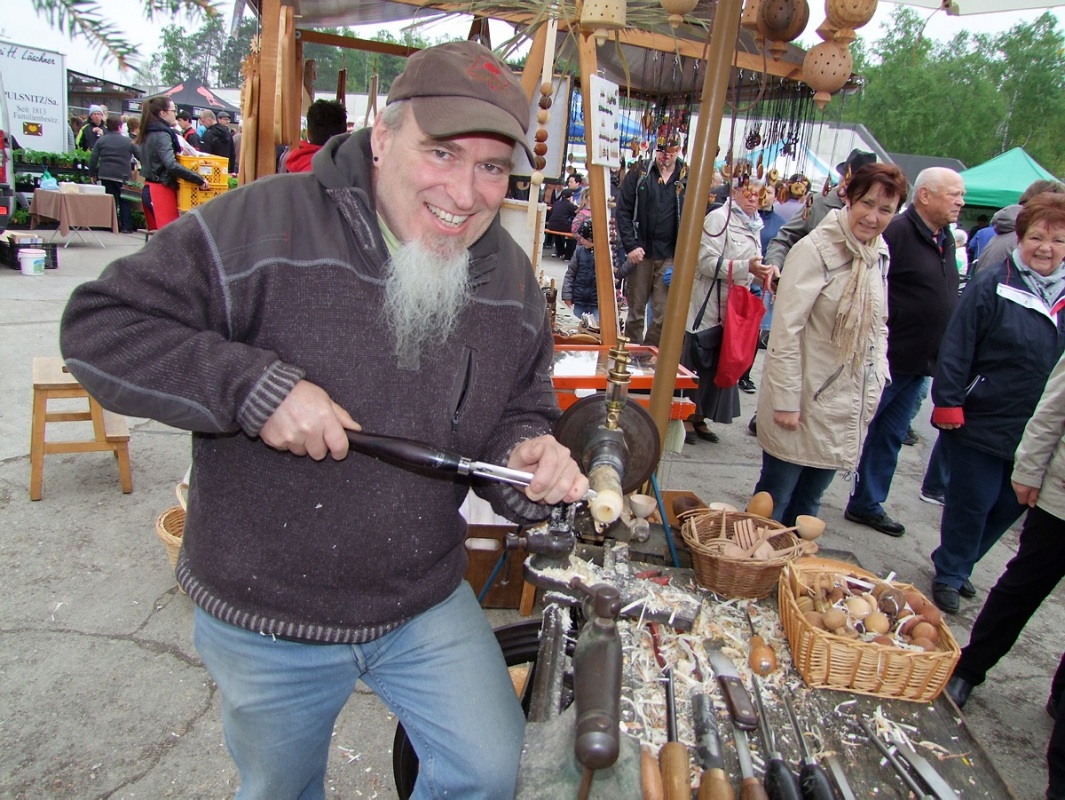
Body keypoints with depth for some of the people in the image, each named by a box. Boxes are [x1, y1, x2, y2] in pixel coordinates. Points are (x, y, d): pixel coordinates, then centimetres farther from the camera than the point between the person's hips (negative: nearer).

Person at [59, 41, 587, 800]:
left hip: (427, 603, 3)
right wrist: (255, 385, -30)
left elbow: (517, 415, 5)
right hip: (263, 618, -2)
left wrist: (530, 459, -19)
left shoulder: (513, 282, -4)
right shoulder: (262, 225, -21)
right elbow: (99, 327, -18)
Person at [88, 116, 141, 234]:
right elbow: (141, 156, 3)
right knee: (125, 201, 6)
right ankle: (126, 226, 1)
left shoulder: (101, 140, 6)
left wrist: (92, 174, 12)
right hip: (122, 176, -2)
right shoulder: (128, 141, -1)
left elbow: (93, 159, 3)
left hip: (105, 175, 2)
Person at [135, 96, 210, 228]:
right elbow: (171, 165, -29)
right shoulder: (162, 135, -15)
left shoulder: (150, 133, 13)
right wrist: (199, 179, -26)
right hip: (162, 191, -10)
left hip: (151, 189, 10)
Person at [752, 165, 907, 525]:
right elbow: (786, 329, -18)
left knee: (808, 501, 17)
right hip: (806, 398, -7)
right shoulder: (816, 249, -16)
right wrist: (786, 399, -18)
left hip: (848, 404, 7)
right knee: (774, 498, 4)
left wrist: (875, 382, 11)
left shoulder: (879, 254, 8)